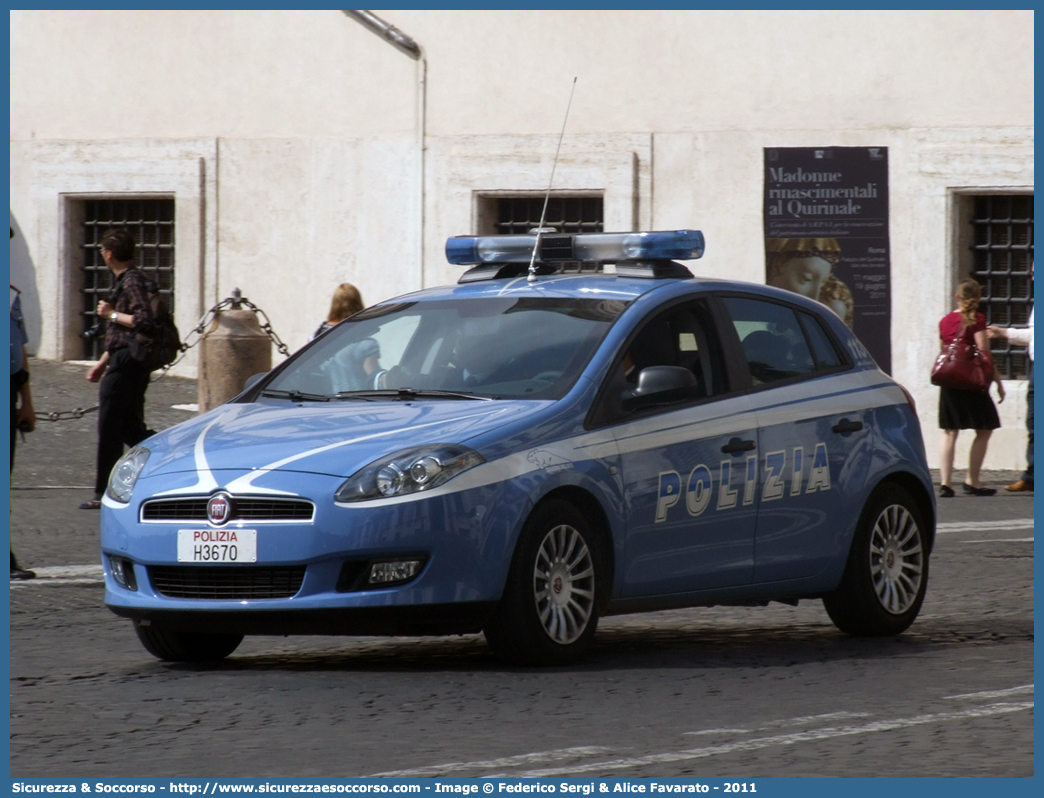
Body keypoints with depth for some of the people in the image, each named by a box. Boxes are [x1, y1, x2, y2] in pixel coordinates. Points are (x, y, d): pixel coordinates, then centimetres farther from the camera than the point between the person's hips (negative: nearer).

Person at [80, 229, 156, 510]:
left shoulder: (132, 282, -15)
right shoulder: (127, 280, 17)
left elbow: (144, 322, -28)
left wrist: (111, 314, -17)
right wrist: (102, 363, 29)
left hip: (125, 364, -10)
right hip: (125, 362, 10)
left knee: (110, 429, -3)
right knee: (130, 428, 12)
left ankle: (105, 494, 2)